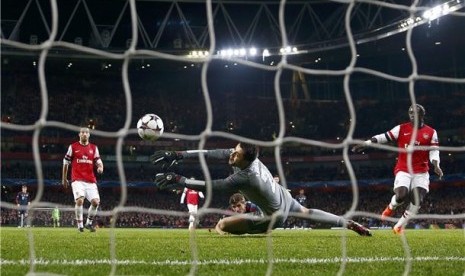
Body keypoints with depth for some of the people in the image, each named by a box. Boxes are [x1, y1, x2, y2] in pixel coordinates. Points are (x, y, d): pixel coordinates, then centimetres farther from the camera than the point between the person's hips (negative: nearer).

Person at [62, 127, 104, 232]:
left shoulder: (94, 148, 13)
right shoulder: (73, 147, 6)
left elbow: (98, 161, 11)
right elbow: (66, 163, 12)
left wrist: (100, 167, -14)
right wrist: (64, 178, 14)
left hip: (91, 180, 3)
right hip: (77, 180, -3)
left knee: (96, 202, -9)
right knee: (80, 200, -23)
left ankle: (89, 223, 14)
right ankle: (80, 225, -8)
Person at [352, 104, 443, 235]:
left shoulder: (431, 132, 3)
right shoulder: (401, 129, 1)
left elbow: (434, 151, 0)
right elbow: (383, 137, -2)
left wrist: (436, 166, -18)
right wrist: (365, 144, -9)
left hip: (421, 172, 2)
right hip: (403, 170, -1)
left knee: (417, 200, -13)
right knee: (401, 196, -21)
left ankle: (400, 226, 3)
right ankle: (391, 207, 16)